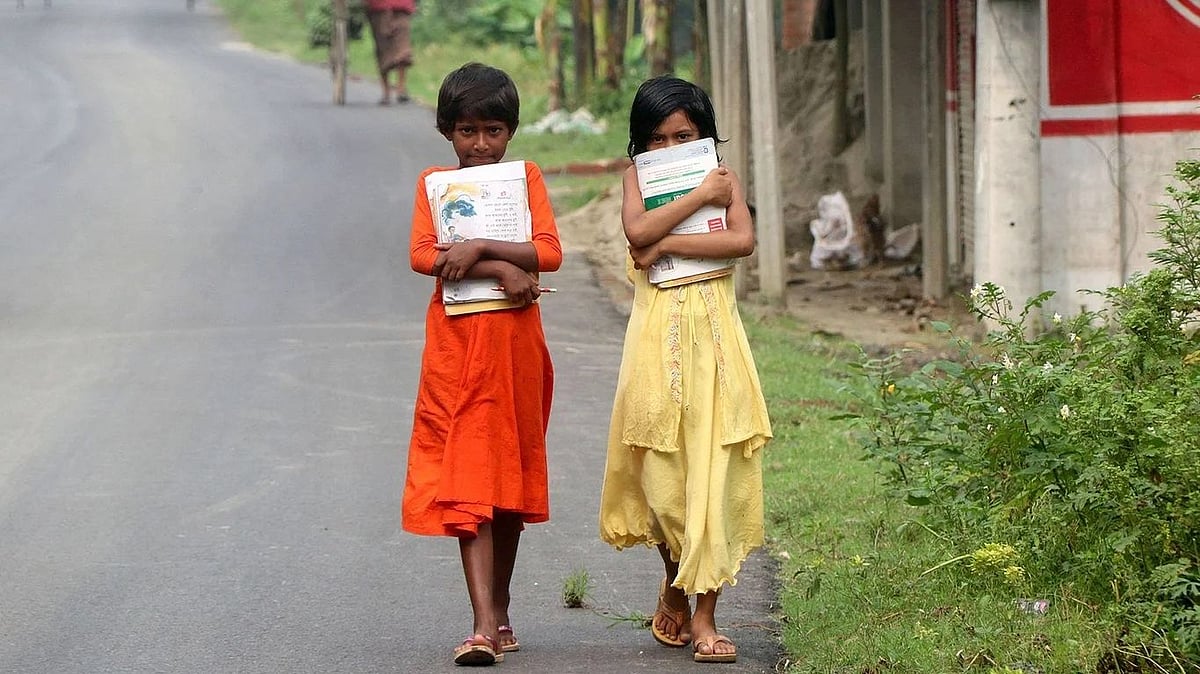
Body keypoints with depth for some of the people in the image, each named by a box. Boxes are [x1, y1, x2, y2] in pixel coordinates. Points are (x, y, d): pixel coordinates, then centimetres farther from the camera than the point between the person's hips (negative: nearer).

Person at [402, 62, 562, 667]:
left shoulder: (526, 177, 8)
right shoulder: (434, 182, 7)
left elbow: (549, 252, -6)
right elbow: (422, 255, -8)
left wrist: (478, 248, -17)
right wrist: (500, 269, -16)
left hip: (515, 343, 1)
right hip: (456, 343, -1)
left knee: (510, 479, 9)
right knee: (466, 480, -9)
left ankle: (499, 612, 22)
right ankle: (484, 627, -17)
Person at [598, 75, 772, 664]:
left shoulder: (724, 179, 9)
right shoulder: (636, 180, 8)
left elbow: (743, 241, -9)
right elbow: (638, 230, -13)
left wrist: (667, 246, -12)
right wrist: (699, 196, -11)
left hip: (713, 334, 0)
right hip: (658, 336, 0)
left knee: (713, 472, -4)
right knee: (661, 470, 1)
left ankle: (704, 615, -2)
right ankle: (674, 581, 27)